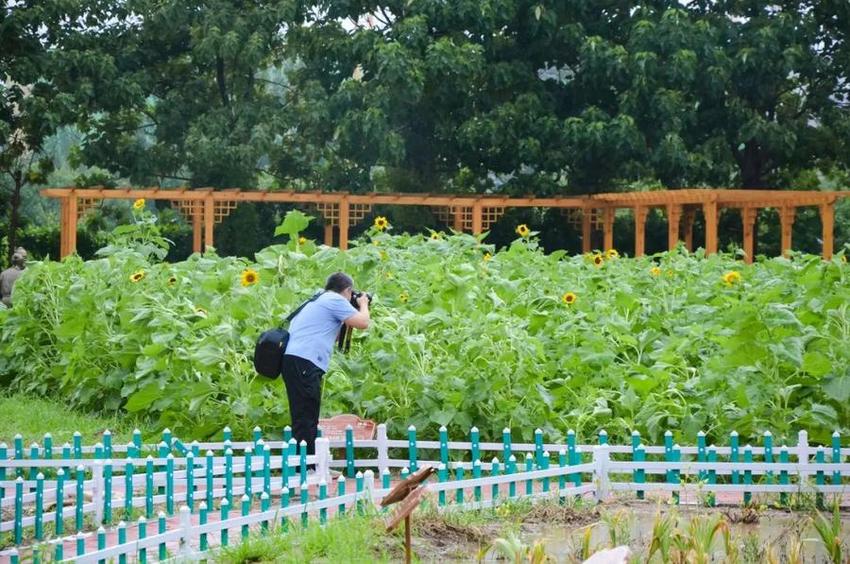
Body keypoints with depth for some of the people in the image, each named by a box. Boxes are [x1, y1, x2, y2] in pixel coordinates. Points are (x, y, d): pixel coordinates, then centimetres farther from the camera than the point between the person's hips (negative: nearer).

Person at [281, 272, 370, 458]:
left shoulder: (315, 302, 29)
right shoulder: (336, 300, -1)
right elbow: (363, 323, -6)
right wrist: (363, 305, 14)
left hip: (294, 360, 10)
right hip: (305, 363, -10)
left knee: (306, 419, 11)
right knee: (305, 421, -12)